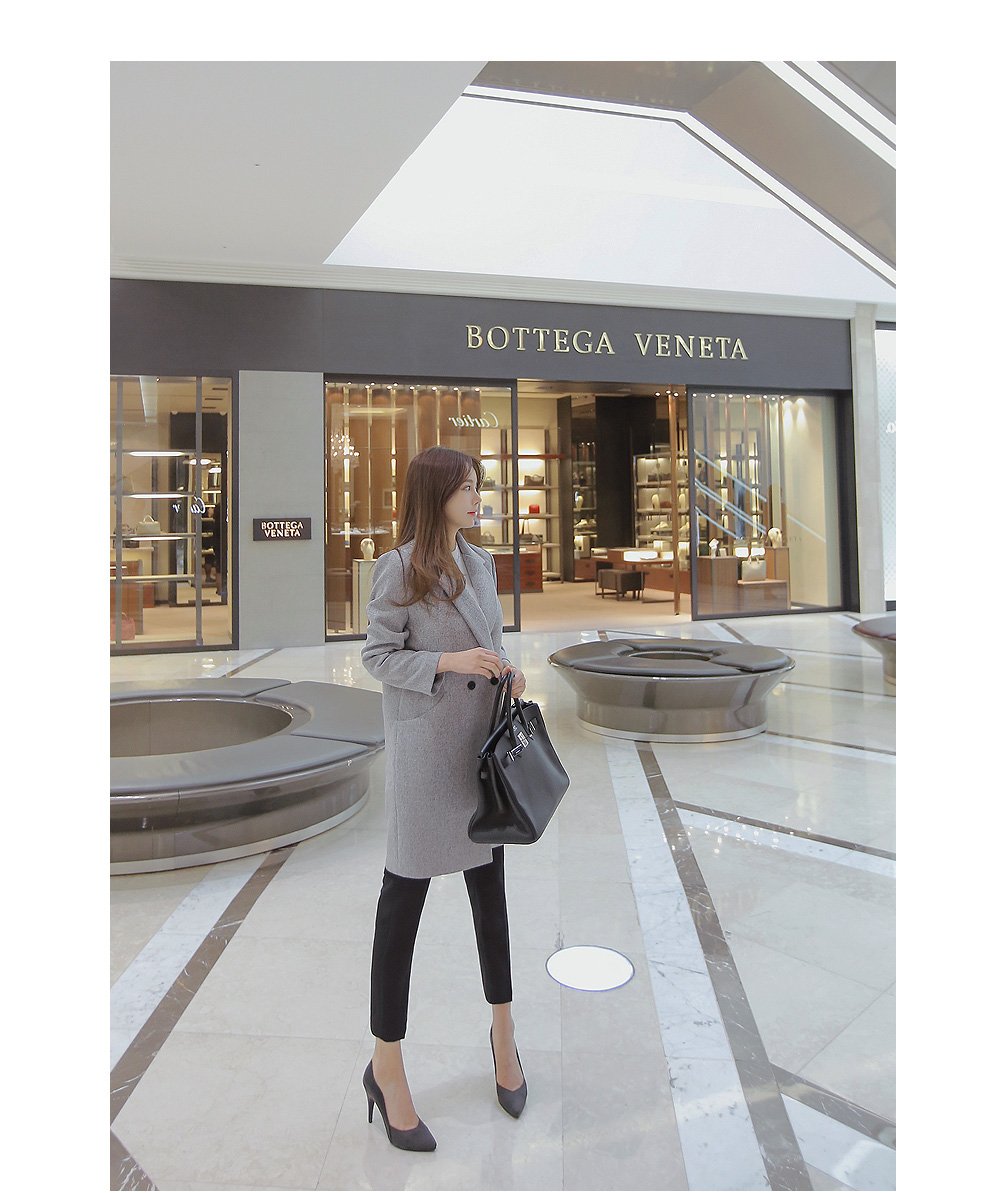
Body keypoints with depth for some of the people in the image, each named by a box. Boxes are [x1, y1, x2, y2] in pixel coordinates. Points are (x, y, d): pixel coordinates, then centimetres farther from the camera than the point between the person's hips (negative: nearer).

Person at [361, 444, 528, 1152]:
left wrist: (507, 672, -1)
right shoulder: (399, 570, -11)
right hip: (424, 748, -6)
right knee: (404, 900, 4)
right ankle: (386, 1066, 21)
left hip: (484, 743, 7)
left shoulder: (480, 563, 9)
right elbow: (377, 656, -10)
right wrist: (449, 661, -22)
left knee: (490, 888, 17)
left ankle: (503, 1033, 37)